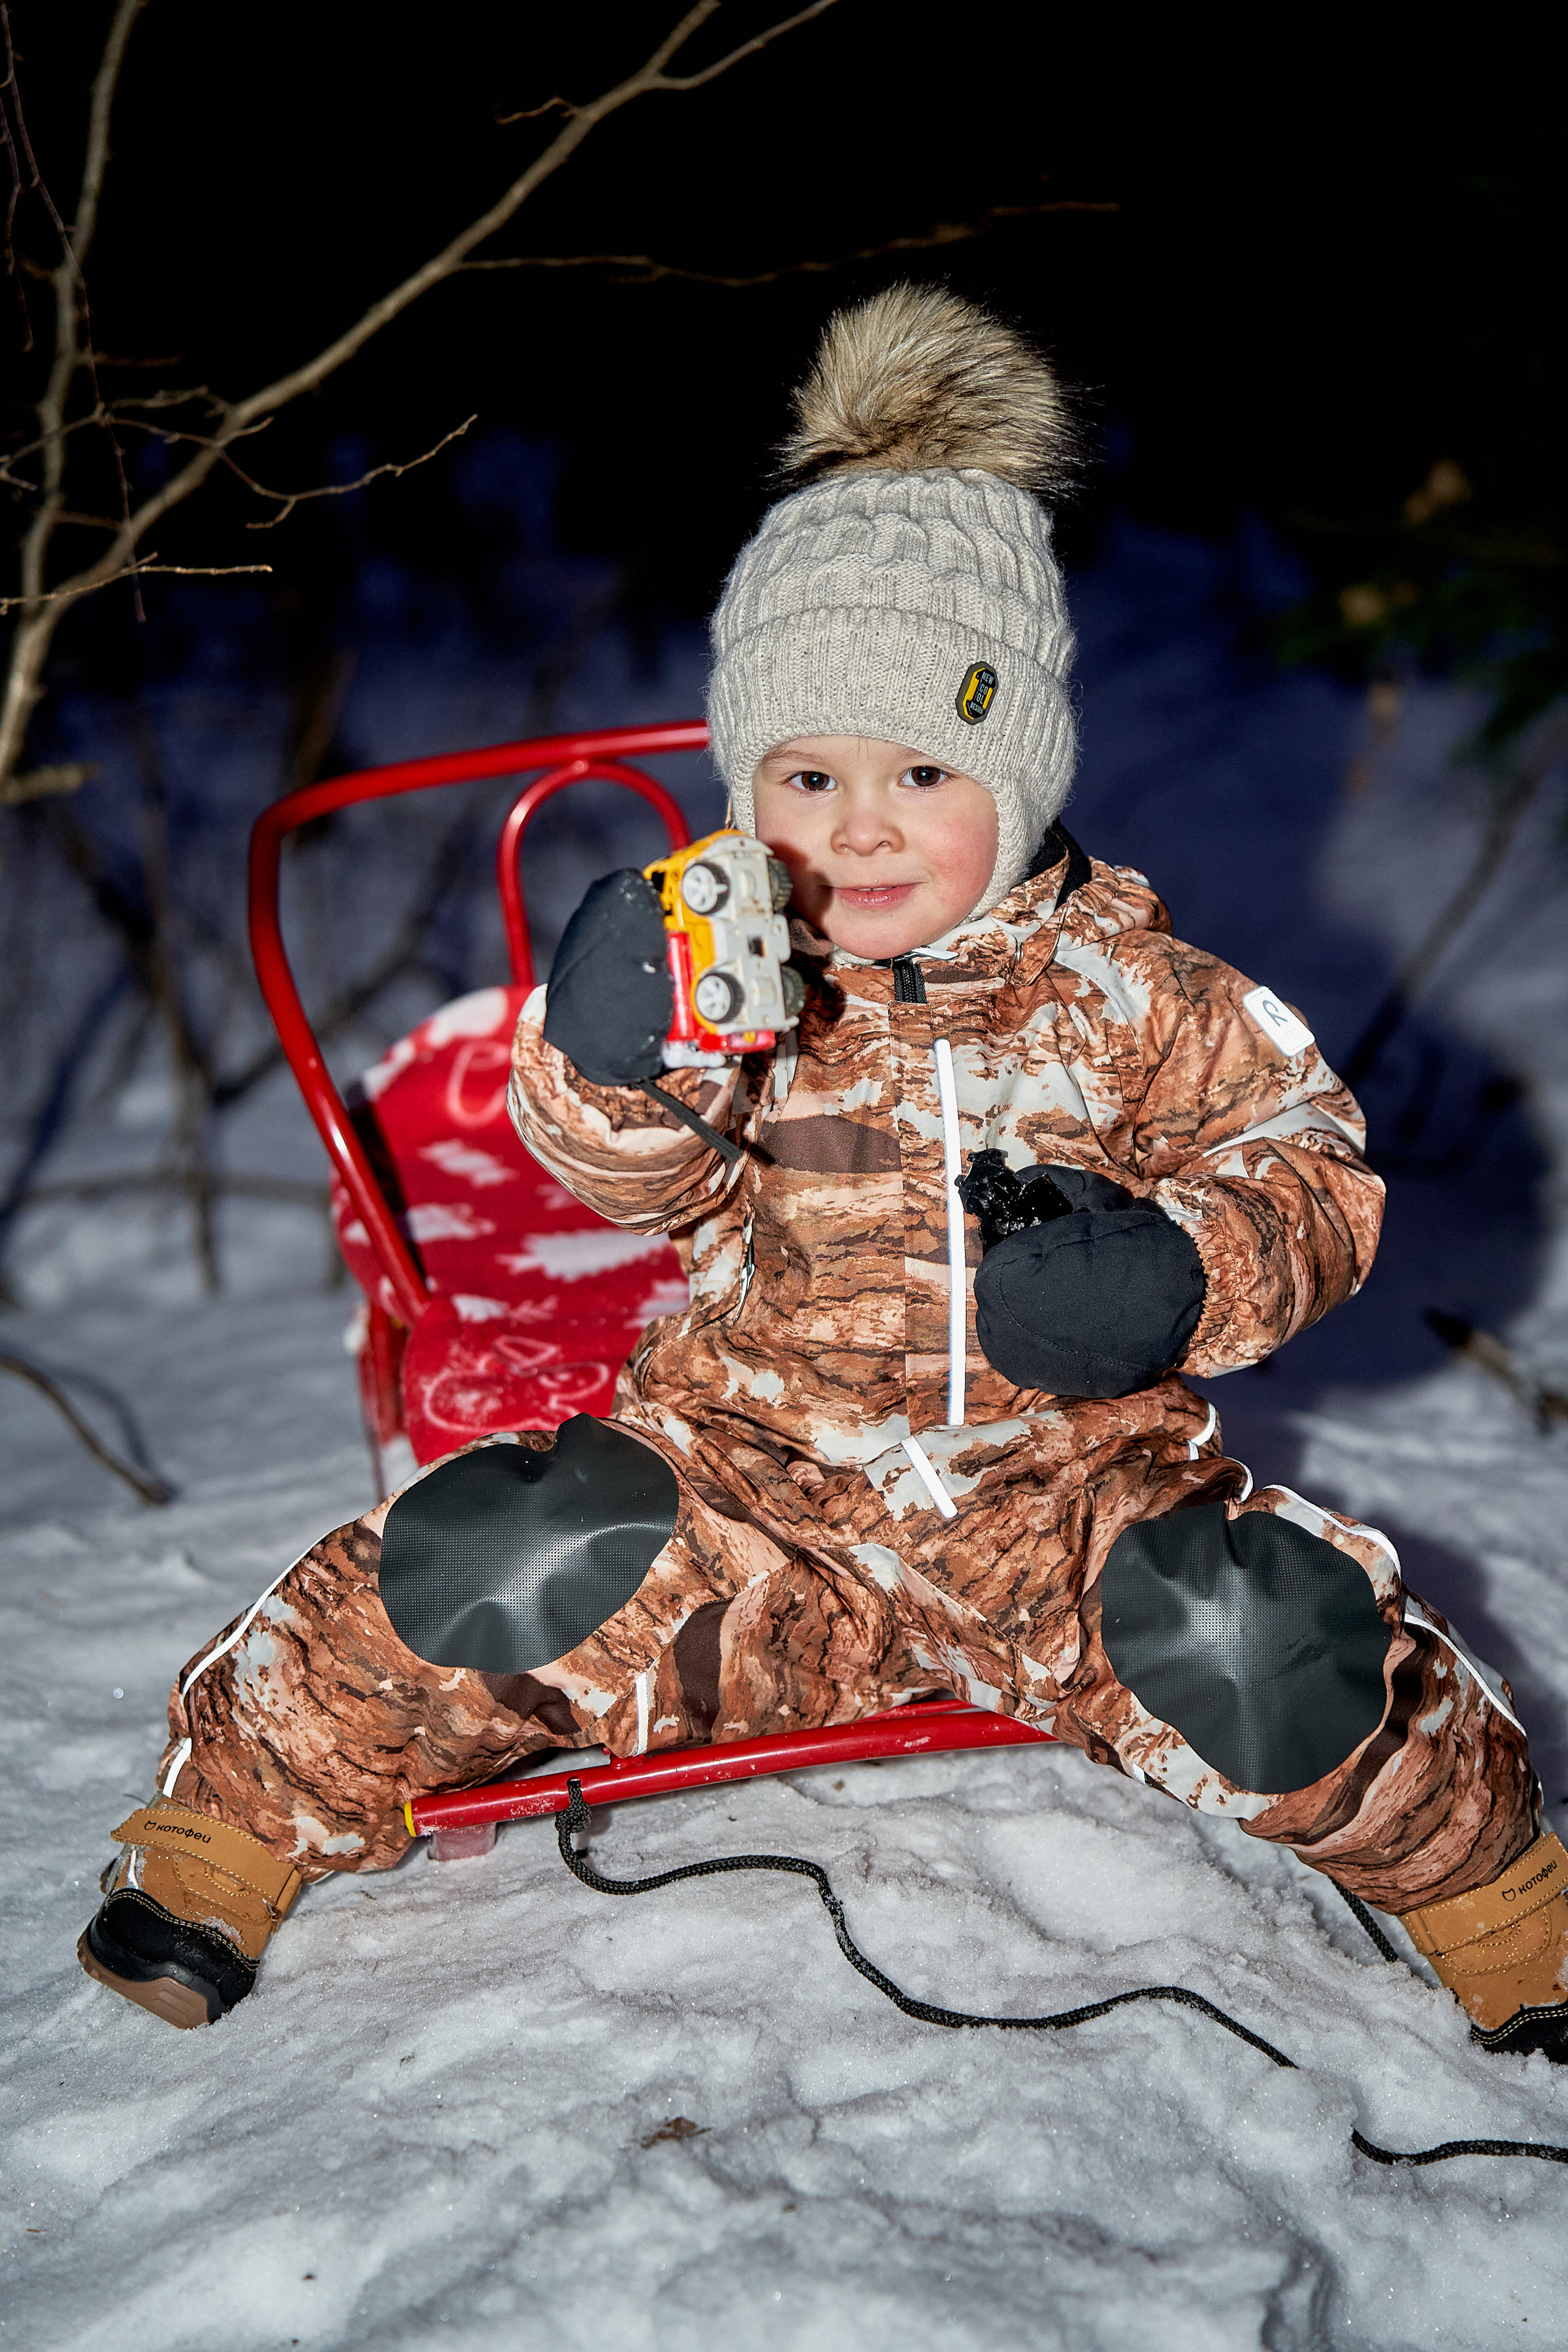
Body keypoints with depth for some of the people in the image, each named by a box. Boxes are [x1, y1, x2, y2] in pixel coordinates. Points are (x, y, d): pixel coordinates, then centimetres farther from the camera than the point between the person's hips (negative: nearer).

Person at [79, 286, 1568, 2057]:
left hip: (1064, 1498, 0)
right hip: (752, 1492, 1)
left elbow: (1304, 1169, 3)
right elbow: (630, 1180, -11)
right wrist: (614, 1056, -33)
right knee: (507, 1559, -20)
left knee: (1262, 1636, -25)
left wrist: (1175, 1275, -18)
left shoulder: (1120, 985, -1)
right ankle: (240, 1815, 3)